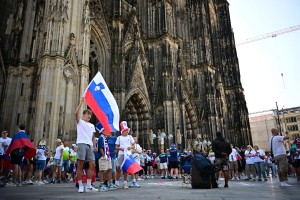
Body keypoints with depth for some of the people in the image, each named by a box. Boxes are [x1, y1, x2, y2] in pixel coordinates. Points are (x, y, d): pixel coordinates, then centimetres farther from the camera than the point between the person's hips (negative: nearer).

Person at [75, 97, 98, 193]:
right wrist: (81, 103, -8)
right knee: (80, 165, -6)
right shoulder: (80, 122, 10)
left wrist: (95, 146, 8)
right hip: (82, 144, -5)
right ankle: (80, 186, 0)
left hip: (90, 146, 5)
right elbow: (76, 113, -10)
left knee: (92, 164, -4)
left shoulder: (92, 125, 25)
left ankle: (88, 186, 1)